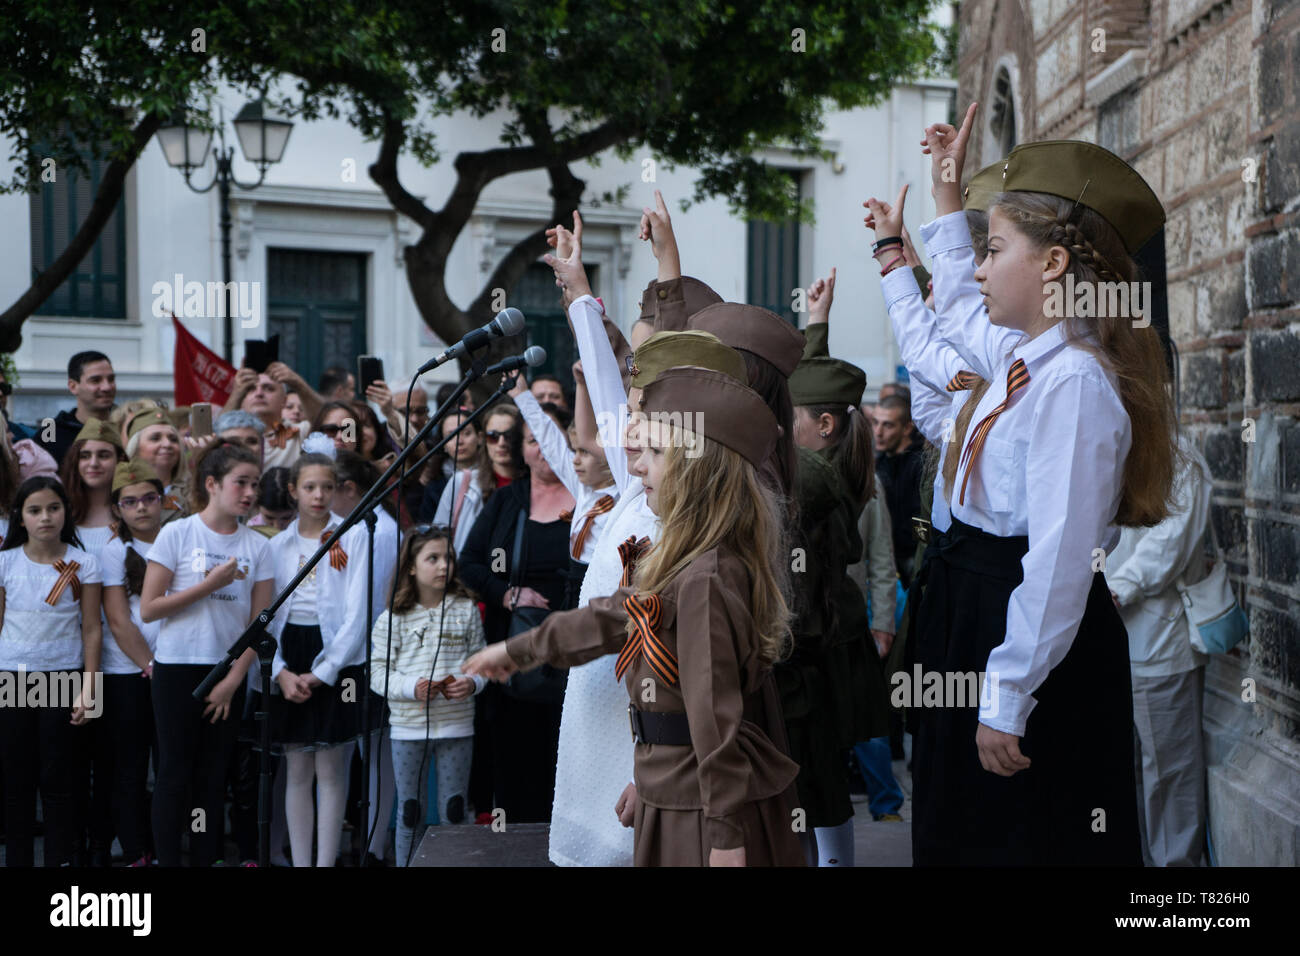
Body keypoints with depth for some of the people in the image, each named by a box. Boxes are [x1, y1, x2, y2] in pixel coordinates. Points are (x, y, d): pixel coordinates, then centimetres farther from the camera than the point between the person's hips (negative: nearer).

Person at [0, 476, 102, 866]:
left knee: (58, 779, 2)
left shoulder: (83, 564, -2)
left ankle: (59, 859, 10)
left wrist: (89, 689, -6)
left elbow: (91, 629, -1)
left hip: (63, 677, -1)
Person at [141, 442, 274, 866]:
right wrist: (210, 584, -14)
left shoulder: (257, 546, 5)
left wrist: (233, 681, -4)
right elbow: (148, 609, -8)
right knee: (175, 775, -2)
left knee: (212, 778, 7)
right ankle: (166, 860, 5)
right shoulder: (177, 534, -4)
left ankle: (206, 859, 13)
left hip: (229, 673, 3)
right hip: (178, 669, -3)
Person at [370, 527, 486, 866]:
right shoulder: (394, 618, -2)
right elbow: (378, 672, -3)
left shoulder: (466, 610, 4)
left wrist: (472, 682, -13)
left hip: (457, 725, 1)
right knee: (410, 811, 8)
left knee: (454, 810, 7)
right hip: (408, 728, -1)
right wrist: (412, 687, -18)